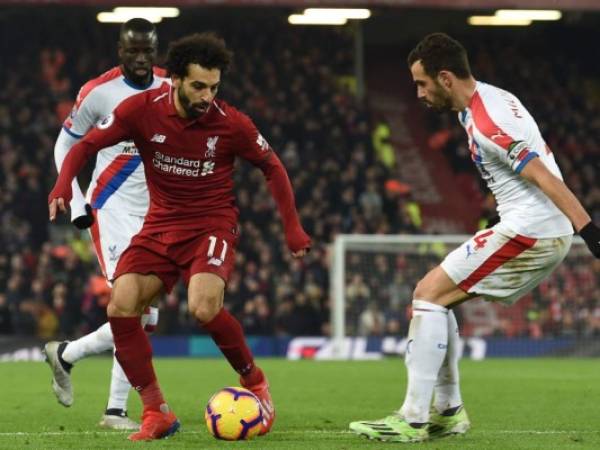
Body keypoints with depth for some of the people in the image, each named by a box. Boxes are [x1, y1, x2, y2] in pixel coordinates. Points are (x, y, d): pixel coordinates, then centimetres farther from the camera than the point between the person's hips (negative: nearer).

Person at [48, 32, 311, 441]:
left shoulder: (231, 123, -12)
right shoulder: (143, 109, -10)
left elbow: (272, 166, 4)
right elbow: (86, 145, -2)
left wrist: (293, 228, 4)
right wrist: (63, 185, -21)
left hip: (213, 225, -3)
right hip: (161, 224, 3)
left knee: (203, 307, -30)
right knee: (121, 307, -16)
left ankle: (255, 382, -2)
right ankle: (157, 413, -5)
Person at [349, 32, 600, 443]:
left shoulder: (487, 125, -20)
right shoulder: (485, 99, 12)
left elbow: (547, 180, -24)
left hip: (529, 231, -10)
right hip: (547, 235, 10)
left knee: (428, 294, -9)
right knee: (437, 298, 15)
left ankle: (413, 420, -10)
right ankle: (448, 413, 16)